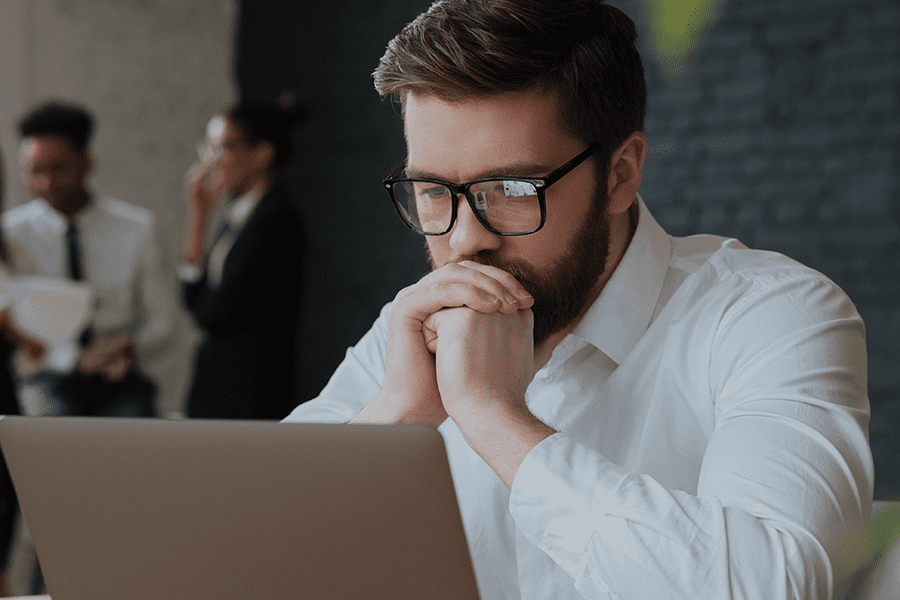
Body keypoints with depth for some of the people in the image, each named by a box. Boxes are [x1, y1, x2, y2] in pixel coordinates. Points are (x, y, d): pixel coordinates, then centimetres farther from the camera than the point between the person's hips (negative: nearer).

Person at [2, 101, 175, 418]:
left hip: (120, 383, 1)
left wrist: (132, 346, -16)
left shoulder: (137, 227, 3)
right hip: (49, 378, -1)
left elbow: (160, 321, 8)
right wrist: (78, 359, -22)